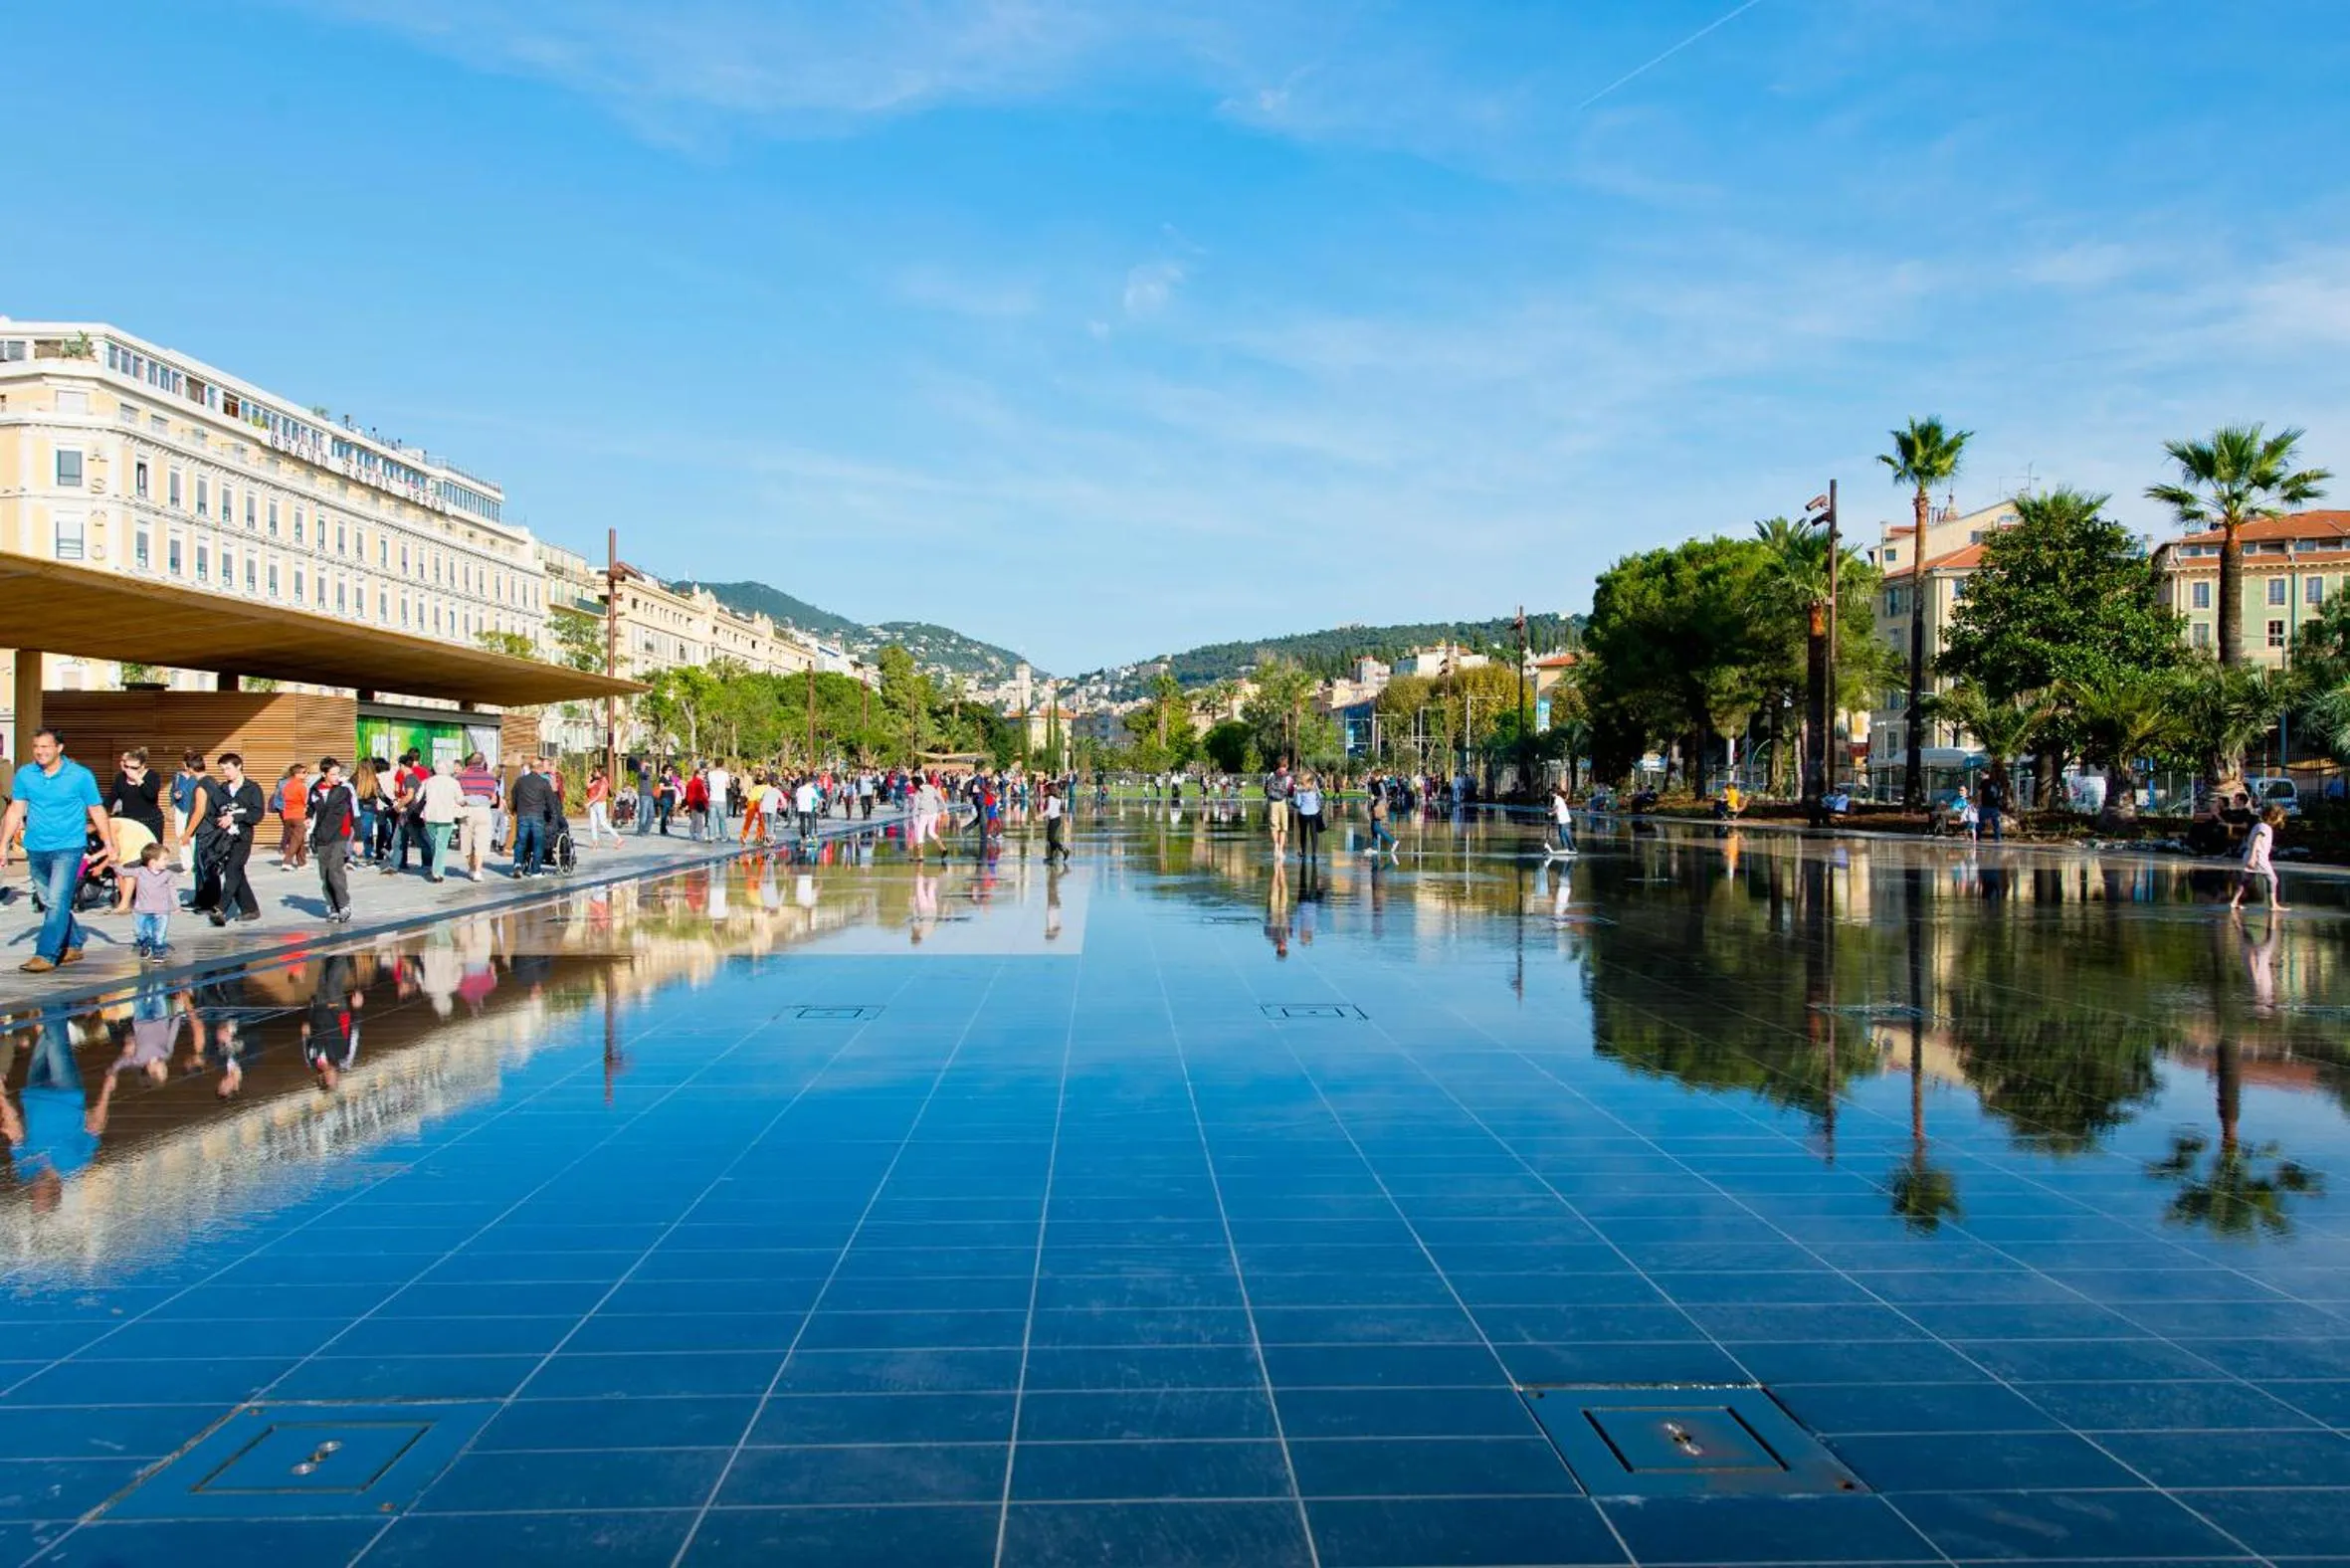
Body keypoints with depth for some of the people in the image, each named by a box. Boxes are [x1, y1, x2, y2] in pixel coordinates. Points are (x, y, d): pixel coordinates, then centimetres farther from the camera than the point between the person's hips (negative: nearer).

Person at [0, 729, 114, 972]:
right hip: (36, 849, 5)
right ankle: (72, 947, 28)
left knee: (57, 901, -14)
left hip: (68, 848, -5)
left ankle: (45, 955, -14)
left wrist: (108, 844, 1)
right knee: (50, 903, 14)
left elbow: (97, 811, 2)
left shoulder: (80, 776, -5)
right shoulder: (25, 775, 4)